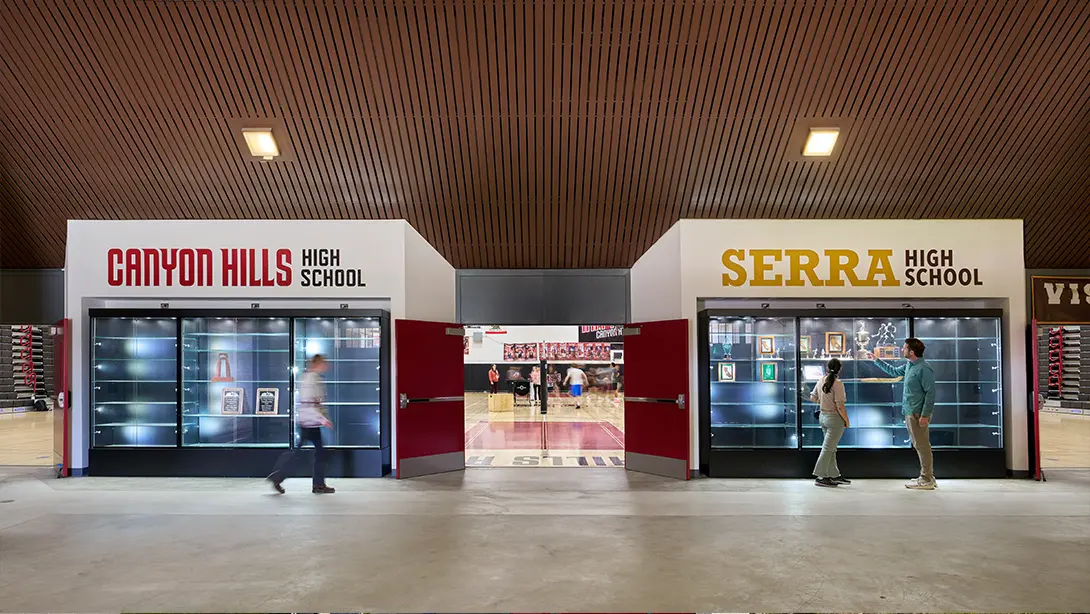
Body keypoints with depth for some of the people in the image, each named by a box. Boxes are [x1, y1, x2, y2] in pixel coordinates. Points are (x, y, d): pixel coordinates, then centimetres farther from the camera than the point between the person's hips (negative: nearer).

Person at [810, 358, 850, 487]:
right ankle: (820, 477, 2)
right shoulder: (838, 384, -19)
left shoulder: (820, 382, 2)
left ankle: (834, 475, 25)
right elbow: (840, 406, -20)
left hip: (823, 416, 7)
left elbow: (813, 398, 12)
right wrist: (847, 420, -9)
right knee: (828, 448, -2)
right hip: (835, 418, -7)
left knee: (831, 448, 17)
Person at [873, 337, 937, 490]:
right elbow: (894, 371, 31)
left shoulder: (923, 369, -17)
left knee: (922, 446, -3)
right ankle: (927, 477, 24)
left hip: (917, 414, -9)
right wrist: (877, 360, 35)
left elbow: (930, 392, -19)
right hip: (909, 413, 9)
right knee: (919, 446, 15)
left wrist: (925, 415, -22)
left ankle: (927, 480, 3)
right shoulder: (909, 365, 10)